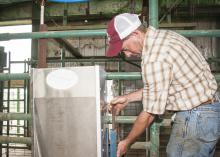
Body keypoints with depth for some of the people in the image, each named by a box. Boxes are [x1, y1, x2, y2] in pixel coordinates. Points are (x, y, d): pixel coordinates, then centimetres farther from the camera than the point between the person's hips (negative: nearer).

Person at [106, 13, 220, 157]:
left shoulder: (155, 59, -24)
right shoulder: (163, 35, 5)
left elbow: (150, 113, -16)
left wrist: (127, 142, -2)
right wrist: (128, 98, 17)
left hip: (196, 118, -10)